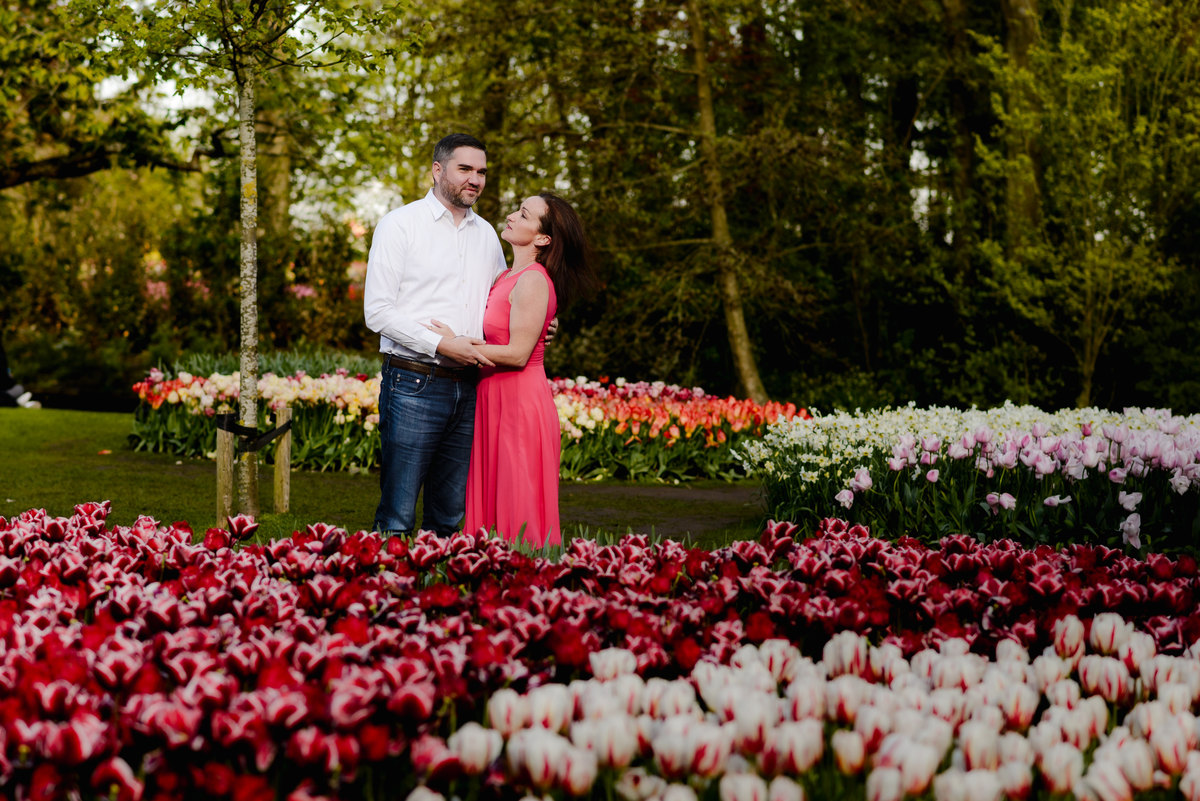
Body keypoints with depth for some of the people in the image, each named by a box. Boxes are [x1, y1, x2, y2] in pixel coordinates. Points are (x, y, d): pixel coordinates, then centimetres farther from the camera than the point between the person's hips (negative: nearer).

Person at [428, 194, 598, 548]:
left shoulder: (532, 280, -14)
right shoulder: (507, 277, 14)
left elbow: (518, 353, -18)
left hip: (519, 401, -9)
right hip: (494, 399, 9)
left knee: (518, 511, -3)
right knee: (492, 507, 11)